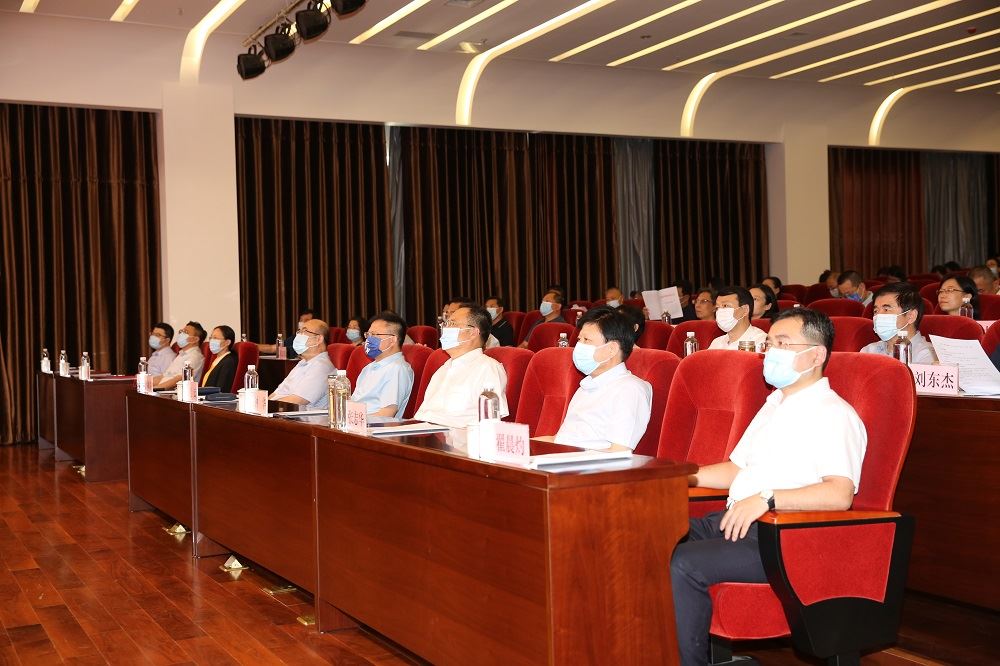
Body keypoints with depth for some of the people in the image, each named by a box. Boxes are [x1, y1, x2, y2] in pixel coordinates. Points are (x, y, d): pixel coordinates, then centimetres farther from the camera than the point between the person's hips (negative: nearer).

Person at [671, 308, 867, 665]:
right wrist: (690, 477, 13)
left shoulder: (834, 414, -7)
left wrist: (767, 499, -26)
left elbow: (840, 494, -21)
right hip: (735, 521, 9)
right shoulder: (774, 404, 22)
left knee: (685, 564, -28)